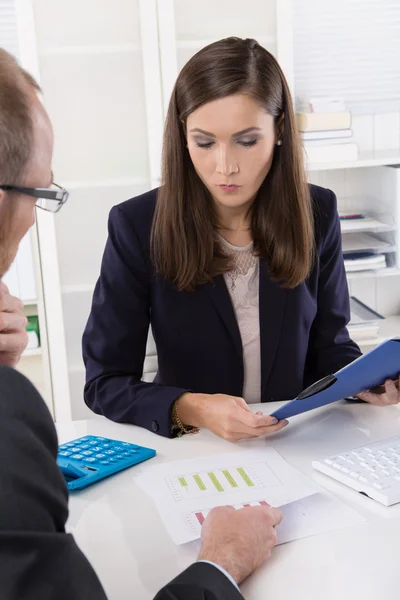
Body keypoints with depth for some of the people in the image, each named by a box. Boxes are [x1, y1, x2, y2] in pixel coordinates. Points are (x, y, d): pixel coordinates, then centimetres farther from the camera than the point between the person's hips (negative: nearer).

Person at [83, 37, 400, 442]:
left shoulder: (316, 213, -3)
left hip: (300, 446, 3)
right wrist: (190, 409, -26)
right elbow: (104, 382, -9)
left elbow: (328, 345, 7)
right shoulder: (137, 226, -11)